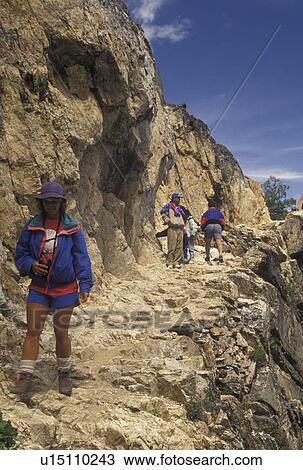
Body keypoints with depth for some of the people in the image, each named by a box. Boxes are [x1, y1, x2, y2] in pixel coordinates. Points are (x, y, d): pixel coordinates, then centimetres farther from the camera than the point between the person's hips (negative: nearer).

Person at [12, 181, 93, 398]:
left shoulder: (72, 228, -4)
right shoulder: (32, 226, 1)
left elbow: (81, 258, -4)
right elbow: (20, 254, 8)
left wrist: (85, 285, -12)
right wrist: (30, 265, -13)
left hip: (64, 290, -1)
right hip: (38, 289, 1)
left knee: (61, 333, 9)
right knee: (33, 331, -1)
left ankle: (64, 374, 26)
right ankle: (26, 376, 8)